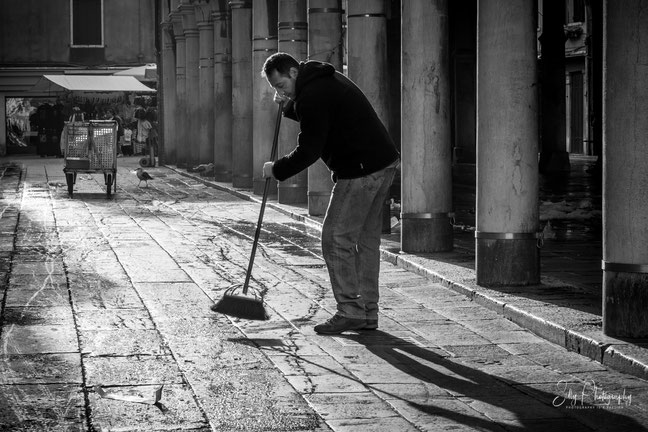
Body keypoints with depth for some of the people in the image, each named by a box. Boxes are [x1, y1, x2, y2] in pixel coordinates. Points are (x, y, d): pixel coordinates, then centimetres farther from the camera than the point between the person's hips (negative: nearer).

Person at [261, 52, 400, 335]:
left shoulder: (312, 95, -15)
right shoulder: (325, 80, 17)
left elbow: (309, 150, -17)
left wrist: (277, 170, -5)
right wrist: (289, 106, 11)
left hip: (360, 171, -10)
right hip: (383, 163, 11)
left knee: (337, 239, -6)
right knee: (366, 240, 12)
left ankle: (350, 311, -5)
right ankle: (368, 314, 16)